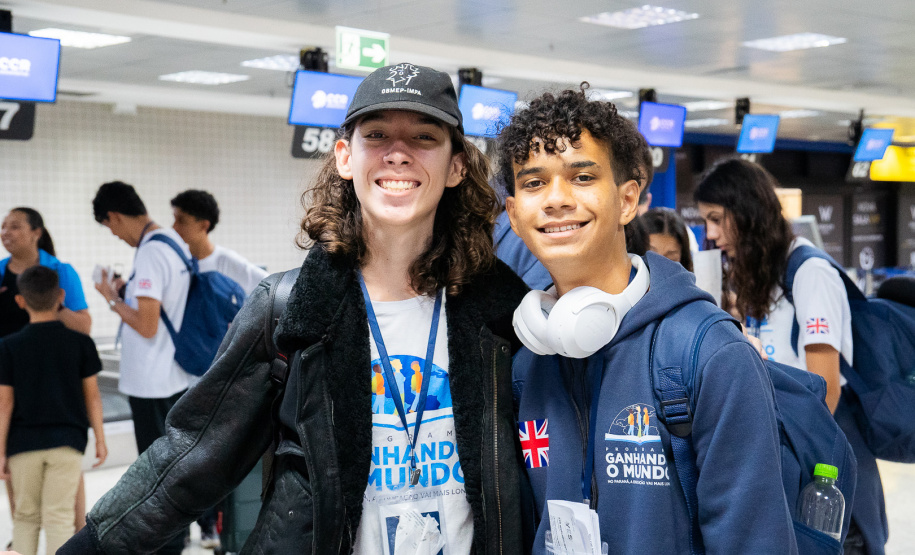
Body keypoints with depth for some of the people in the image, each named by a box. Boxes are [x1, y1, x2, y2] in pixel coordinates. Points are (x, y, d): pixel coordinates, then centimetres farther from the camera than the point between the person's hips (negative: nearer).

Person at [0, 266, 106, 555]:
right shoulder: (81, 342, -3)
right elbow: (91, 394, 1)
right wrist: (100, 438, 9)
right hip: (67, 442, 0)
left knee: (25, 515, 14)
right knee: (59, 516, 2)